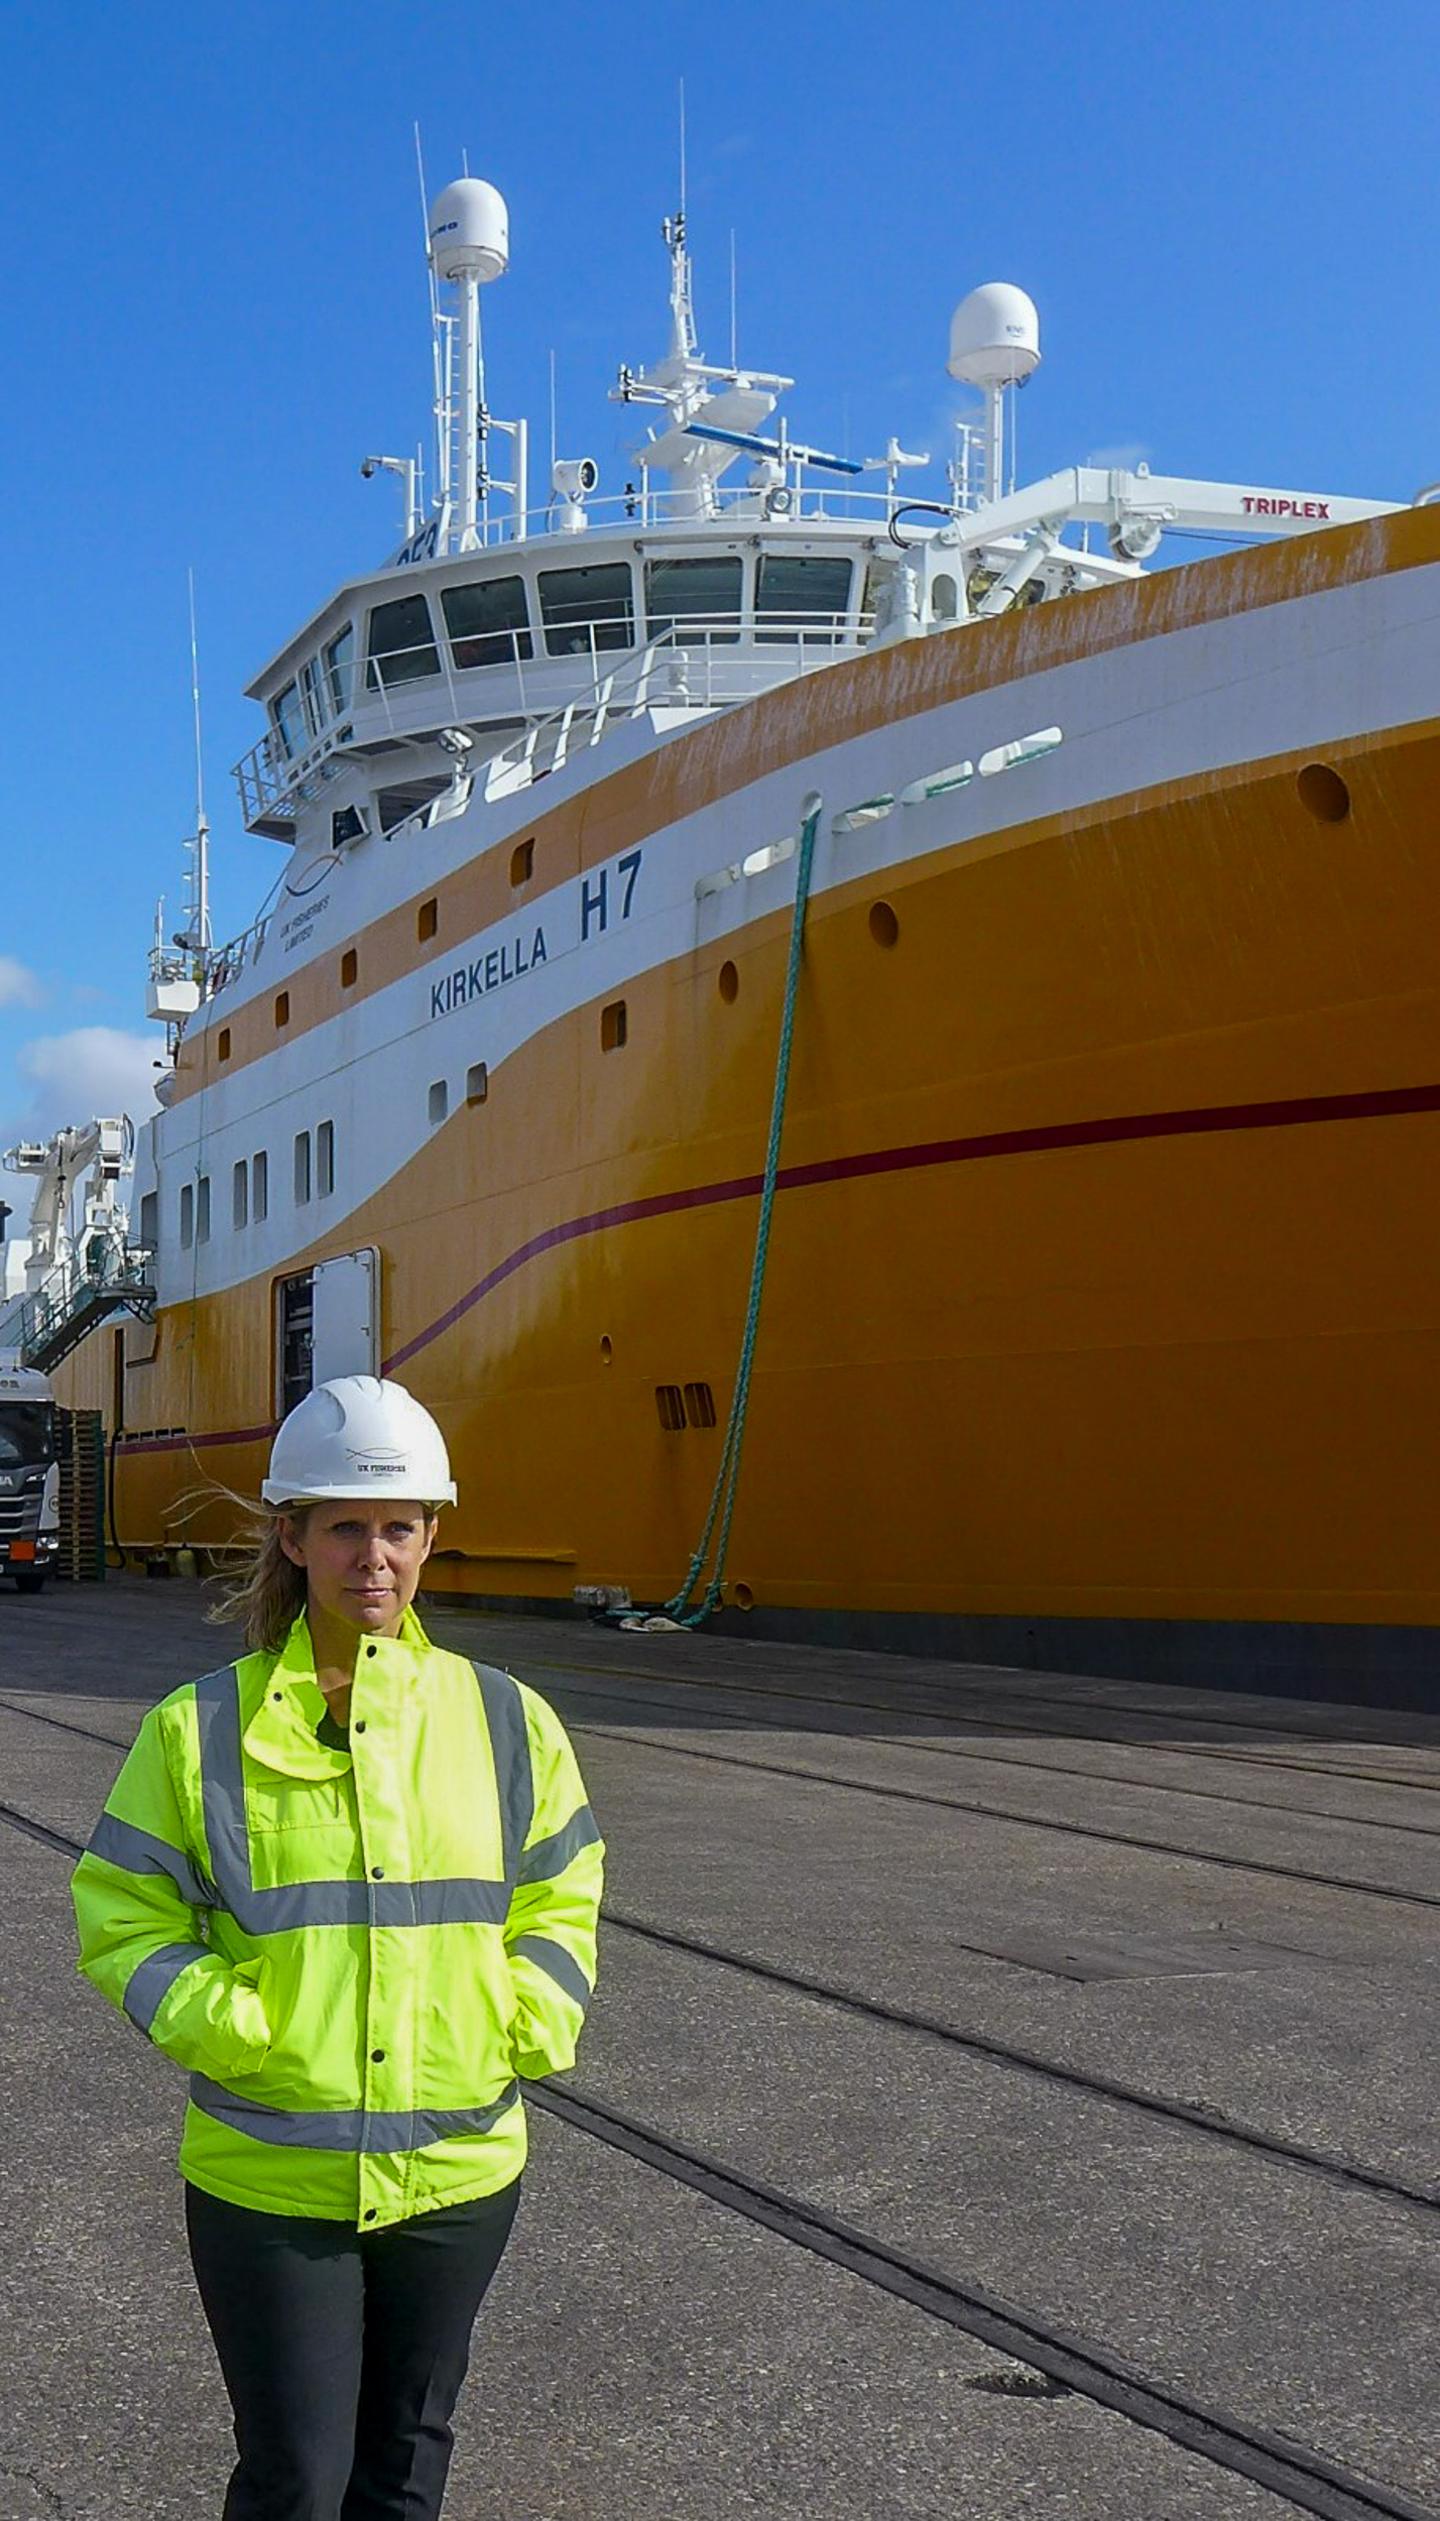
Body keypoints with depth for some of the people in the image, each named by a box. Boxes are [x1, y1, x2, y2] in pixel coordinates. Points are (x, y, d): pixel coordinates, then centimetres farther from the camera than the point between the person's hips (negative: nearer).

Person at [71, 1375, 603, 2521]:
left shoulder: (504, 1719, 1)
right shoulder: (203, 1730, -7)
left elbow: (560, 1901, 10)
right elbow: (123, 1919, -3)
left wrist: (523, 2031, -6)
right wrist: (239, 2037, -16)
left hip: (461, 2168, 3)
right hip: (267, 2179, -2)